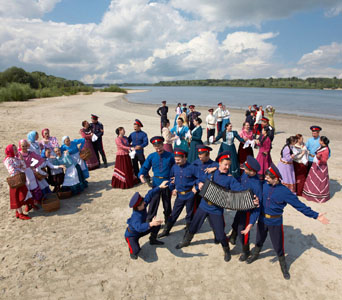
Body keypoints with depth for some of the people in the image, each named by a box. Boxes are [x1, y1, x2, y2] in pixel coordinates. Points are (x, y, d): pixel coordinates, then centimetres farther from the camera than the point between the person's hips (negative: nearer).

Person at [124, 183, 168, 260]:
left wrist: (160, 187, -11)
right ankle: (132, 249, 6)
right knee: (136, 250, -32)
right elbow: (139, 227, -59)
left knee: (157, 224, -2)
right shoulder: (136, 217, -41)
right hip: (131, 235, -7)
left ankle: (153, 240, 23)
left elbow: (149, 195, -13)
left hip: (140, 231, 7)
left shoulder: (143, 206, -21)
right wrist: (151, 224, -74)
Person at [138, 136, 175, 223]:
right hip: (156, 183, 0)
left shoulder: (170, 156, -5)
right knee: (153, 203, 3)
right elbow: (145, 167, 1)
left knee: (167, 203, 16)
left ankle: (168, 221, 37)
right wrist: (141, 175, -19)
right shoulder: (151, 156, -2)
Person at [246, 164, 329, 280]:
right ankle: (255, 255, 51)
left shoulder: (285, 192, -19)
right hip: (262, 220, 3)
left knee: (278, 246, 9)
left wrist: (316, 216, -17)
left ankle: (283, 266, 36)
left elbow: (299, 205, -15)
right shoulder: (264, 185, -9)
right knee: (259, 240, 22)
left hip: (275, 223, -3)